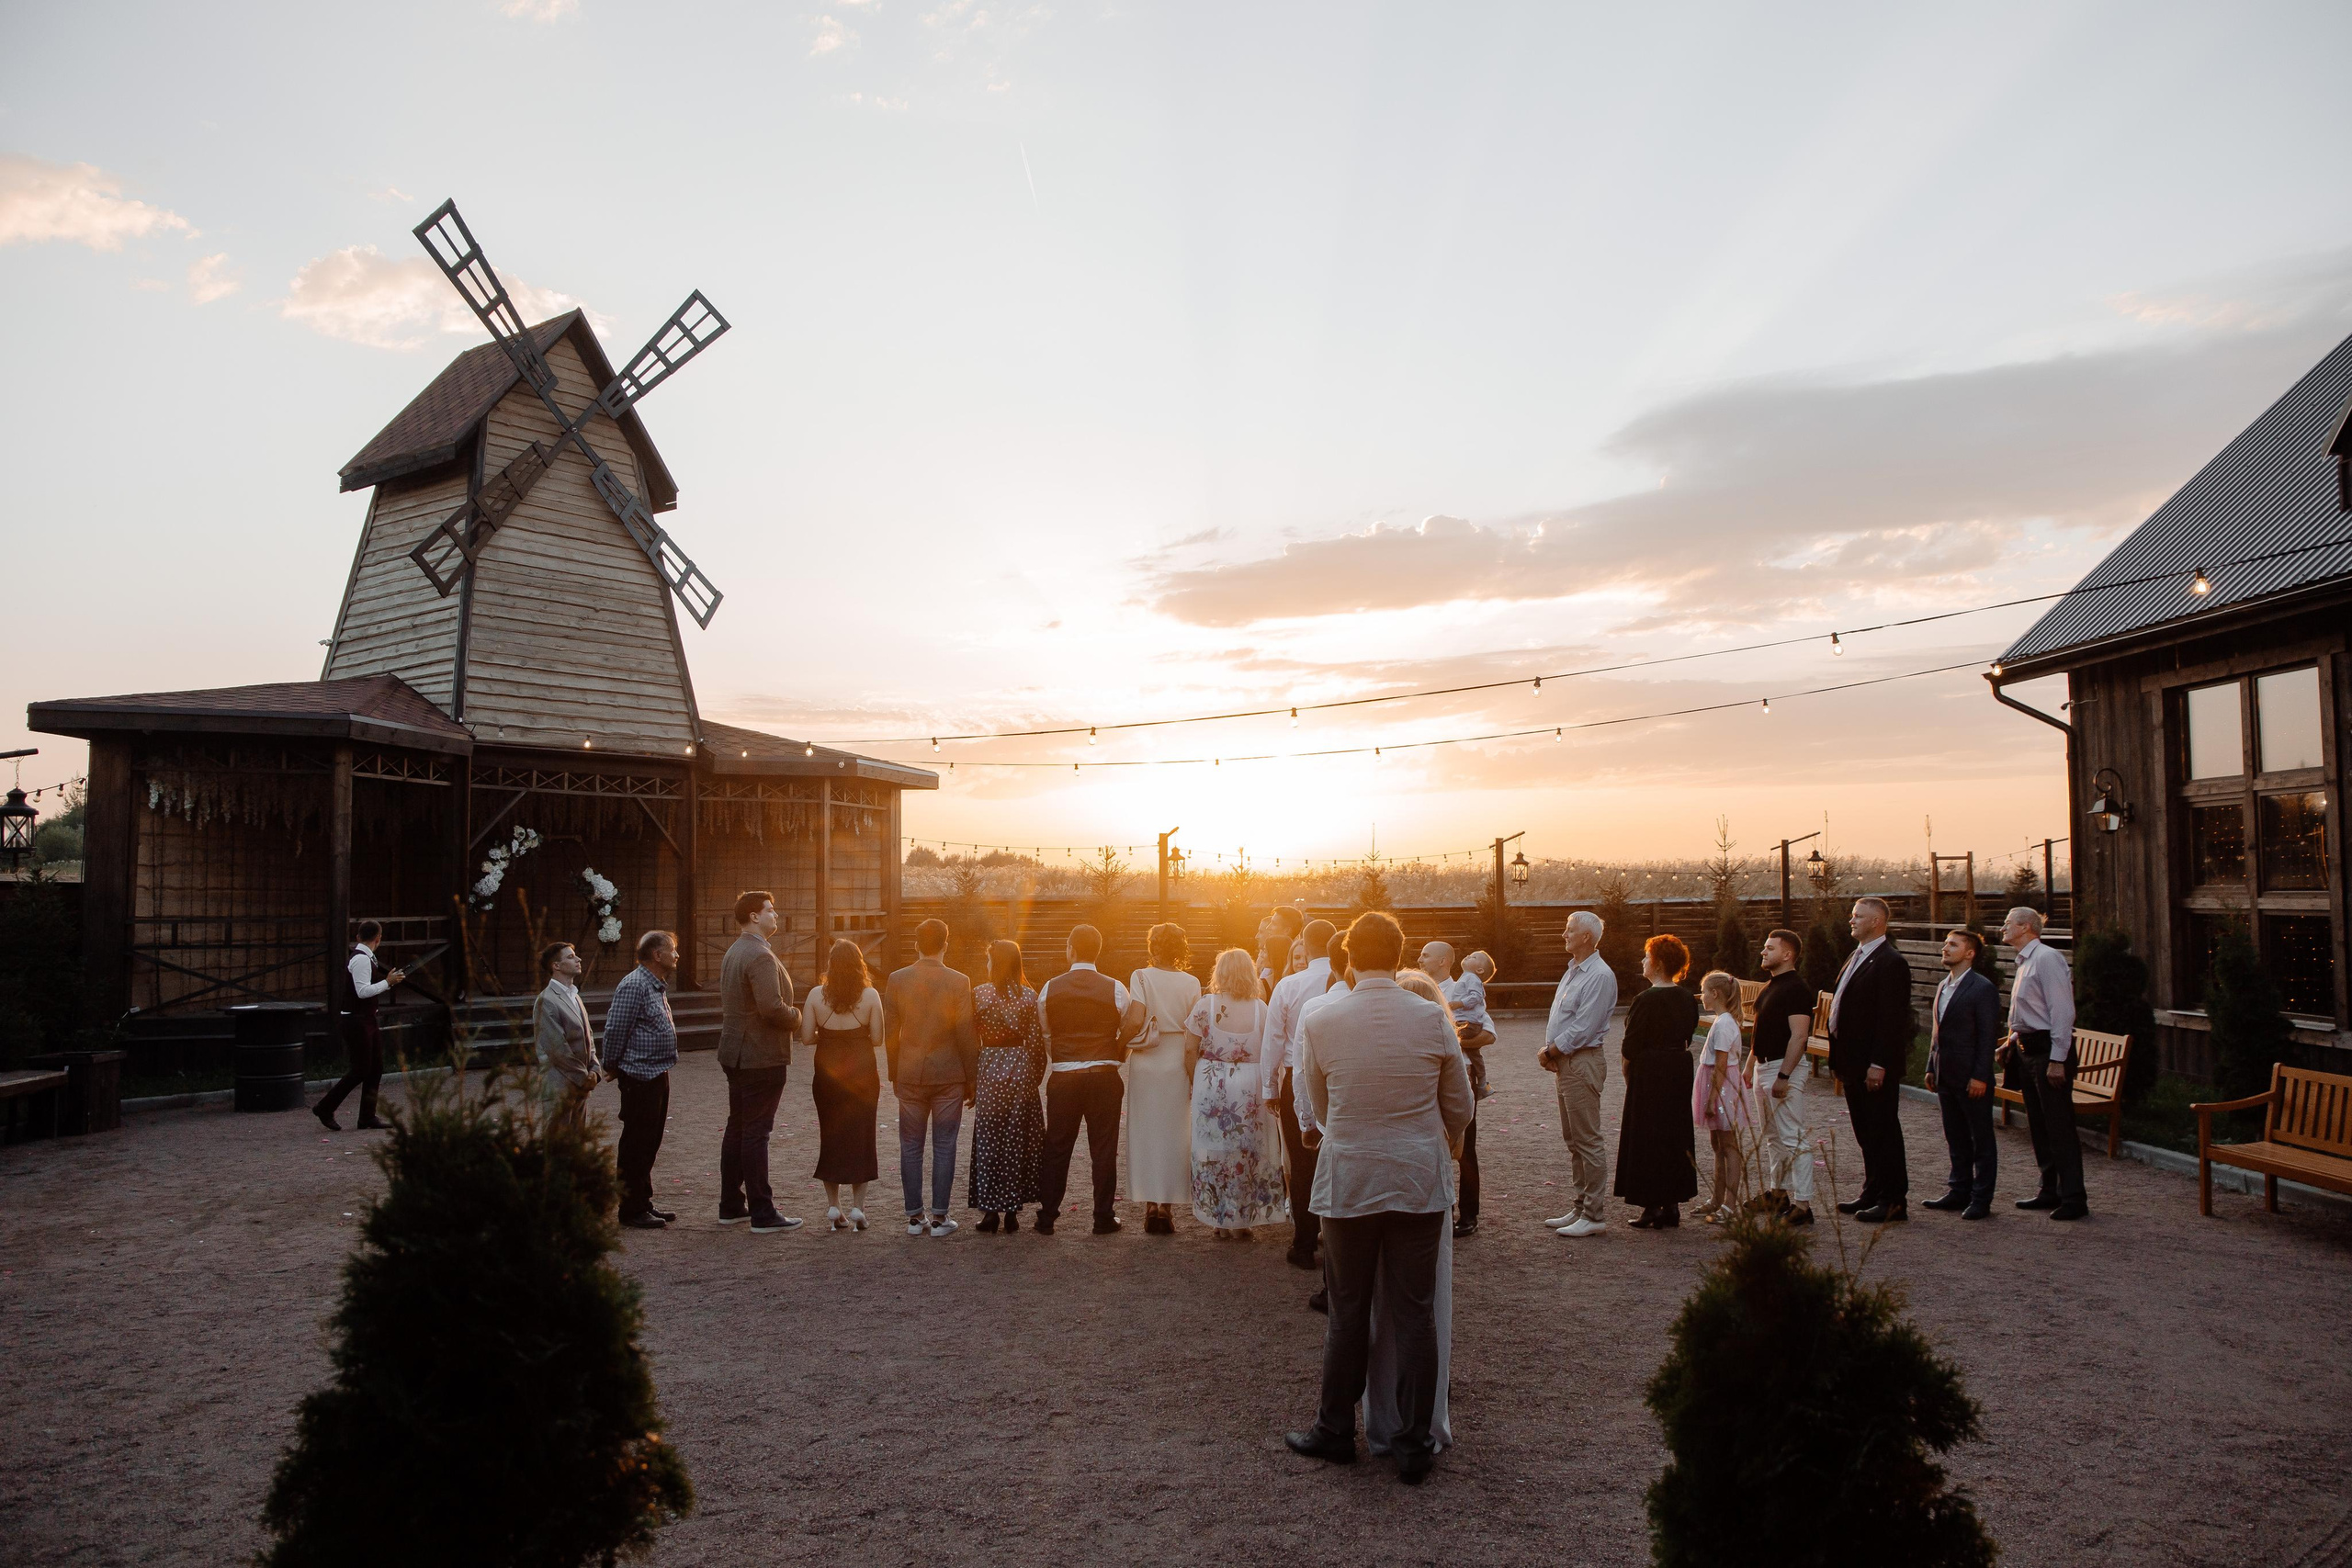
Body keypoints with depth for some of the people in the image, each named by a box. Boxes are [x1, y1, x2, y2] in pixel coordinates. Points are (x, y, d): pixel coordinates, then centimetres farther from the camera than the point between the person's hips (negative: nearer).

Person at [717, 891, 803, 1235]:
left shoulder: (732, 954, 14)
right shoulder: (760, 955, -19)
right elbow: (772, 1007, -28)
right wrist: (796, 1016, -8)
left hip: (736, 1054, 10)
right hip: (761, 1057, -10)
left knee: (737, 1128, 15)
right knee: (756, 1132, -6)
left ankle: (731, 1206, 23)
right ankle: (762, 1214, -1)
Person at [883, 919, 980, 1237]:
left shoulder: (897, 980, -2)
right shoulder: (958, 983, -8)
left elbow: (889, 1032, 3)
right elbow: (967, 1035, -7)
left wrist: (894, 1075, 13)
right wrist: (972, 1080, 2)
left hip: (910, 1076, 2)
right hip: (948, 1076, -2)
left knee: (910, 1148, 10)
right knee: (944, 1148, 5)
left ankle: (914, 1217, 13)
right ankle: (940, 1218, 7)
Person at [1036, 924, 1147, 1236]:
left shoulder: (1051, 988, -1)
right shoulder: (1115, 989, -5)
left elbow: (1043, 1034, 7)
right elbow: (1132, 1030, -3)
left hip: (1062, 1078, 1)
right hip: (1104, 1078, -1)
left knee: (1057, 1149, 10)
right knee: (1104, 1149, 7)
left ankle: (1046, 1218, 15)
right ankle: (1103, 1218, 11)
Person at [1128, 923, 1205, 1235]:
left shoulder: (1141, 977, -5)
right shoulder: (1191, 983, 0)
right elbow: (1193, 1036, -3)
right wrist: (1194, 1077, 3)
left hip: (1146, 1065, -1)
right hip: (1177, 1065, 1)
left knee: (1147, 1131, 7)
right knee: (1174, 1133, 8)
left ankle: (1150, 1207, 6)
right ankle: (1168, 1207, 9)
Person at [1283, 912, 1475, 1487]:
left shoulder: (1319, 1021, -8)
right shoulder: (1433, 1019, -7)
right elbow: (1460, 1109, 5)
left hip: (1348, 1182, 0)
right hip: (1420, 1183, 0)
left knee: (1349, 1311, 12)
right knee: (1415, 1314, 8)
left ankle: (1336, 1431, 25)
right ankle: (1413, 1444, 15)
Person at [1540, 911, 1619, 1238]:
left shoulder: (1599, 976, -15)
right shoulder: (1573, 971, 17)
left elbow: (1582, 1029, -19)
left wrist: (1550, 1052, -10)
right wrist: (1549, 1053, 5)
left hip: (1582, 1063, -10)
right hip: (1565, 1063, 10)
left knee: (1588, 1140, -5)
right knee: (1573, 1139, 15)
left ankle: (1593, 1216, -1)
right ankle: (1579, 1208, 23)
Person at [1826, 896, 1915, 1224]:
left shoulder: (1890, 963, -15)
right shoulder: (1856, 957, 15)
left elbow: (1891, 1019, -20)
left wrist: (1878, 1064, -23)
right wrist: (1839, 1057, 16)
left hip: (1876, 1065, -9)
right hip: (1854, 1062, 10)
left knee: (1883, 1130, -1)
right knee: (1866, 1132, 16)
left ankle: (1893, 1200, 7)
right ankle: (1873, 1193, 25)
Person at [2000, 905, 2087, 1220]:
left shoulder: (2047, 958, -14)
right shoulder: (2024, 961, 15)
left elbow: (2062, 1011, -19)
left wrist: (2057, 1060, -21)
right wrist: (2013, 1042, 14)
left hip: (2049, 1050, -10)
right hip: (2028, 1049, 10)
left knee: (2059, 1127, -6)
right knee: (2038, 1126, 15)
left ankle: (2073, 1198, 0)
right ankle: (2050, 1191, 24)